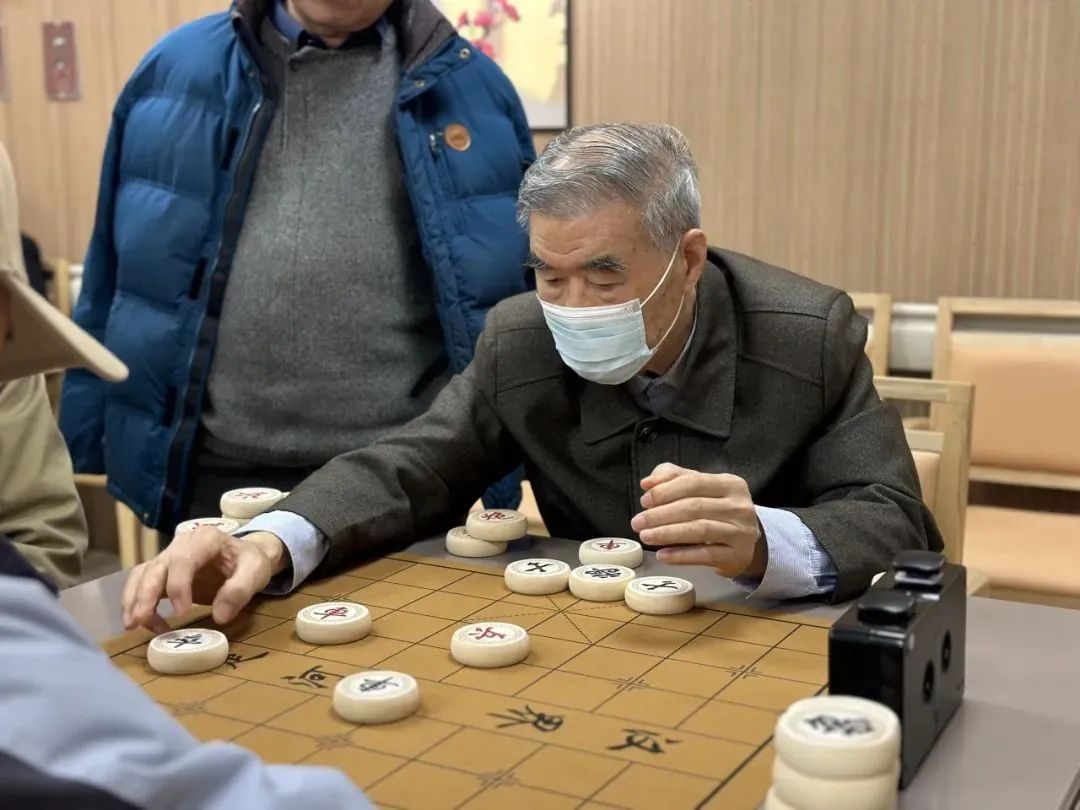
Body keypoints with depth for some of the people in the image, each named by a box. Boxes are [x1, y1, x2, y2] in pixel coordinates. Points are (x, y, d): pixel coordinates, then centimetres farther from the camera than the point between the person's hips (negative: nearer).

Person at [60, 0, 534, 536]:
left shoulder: (472, 86, 3)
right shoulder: (176, 68, 5)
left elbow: (526, 300, 6)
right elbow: (113, 275, 9)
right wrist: (86, 448, 6)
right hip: (215, 476, 1)